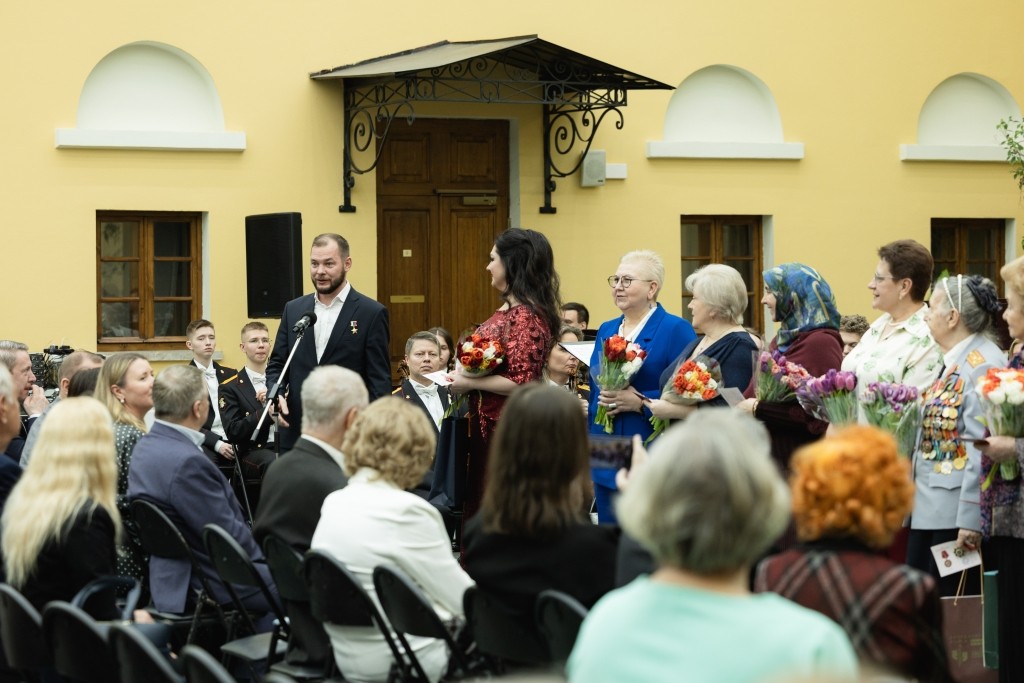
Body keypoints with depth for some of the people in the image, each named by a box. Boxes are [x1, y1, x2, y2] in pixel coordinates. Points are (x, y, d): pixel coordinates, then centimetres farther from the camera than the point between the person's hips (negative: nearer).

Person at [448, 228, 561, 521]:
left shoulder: (526, 316, -18)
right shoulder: (508, 309, 11)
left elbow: (521, 382, -23)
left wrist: (469, 383, -15)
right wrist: (464, 375, 9)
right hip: (488, 428, 10)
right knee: (481, 508, 15)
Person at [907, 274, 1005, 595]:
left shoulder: (983, 364, -16)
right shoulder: (952, 361, 14)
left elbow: (982, 448, -22)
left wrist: (971, 520, -25)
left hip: (956, 513, -10)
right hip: (927, 508, 10)